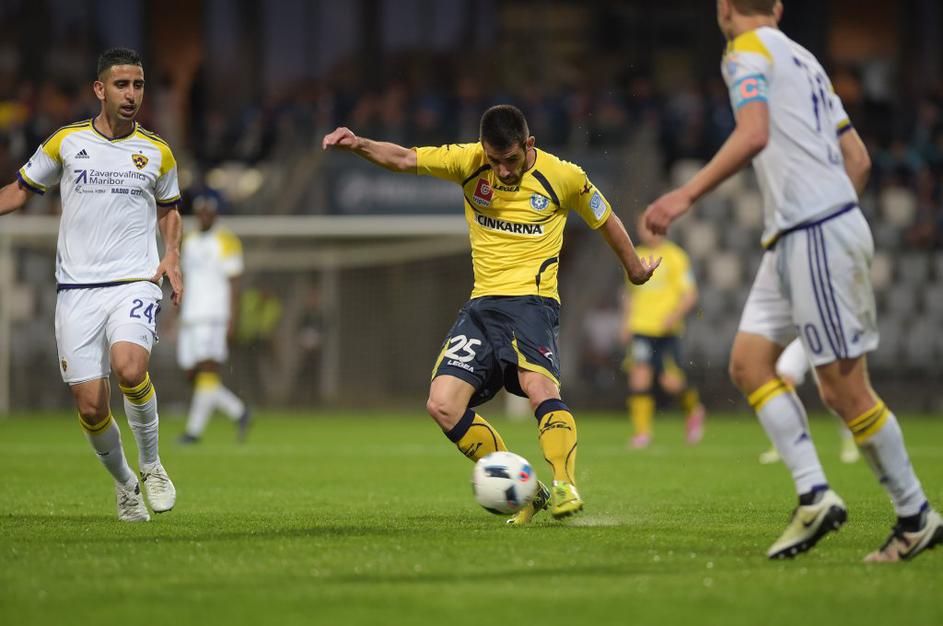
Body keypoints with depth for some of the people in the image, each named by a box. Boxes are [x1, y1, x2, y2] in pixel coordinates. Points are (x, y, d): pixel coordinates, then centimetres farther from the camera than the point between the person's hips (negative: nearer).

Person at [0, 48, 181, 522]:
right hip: (77, 288, 1)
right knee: (90, 406, -4)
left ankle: (151, 464, -6)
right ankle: (124, 483, 23)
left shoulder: (157, 153, 6)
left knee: (129, 367, -29)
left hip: (136, 282, -1)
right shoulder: (66, 142, 3)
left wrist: (171, 257, 6)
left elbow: (169, 208, 22)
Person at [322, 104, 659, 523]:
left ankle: (565, 488, -35)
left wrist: (635, 269, 28)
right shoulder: (469, 162, 2)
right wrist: (359, 145, -24)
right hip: (482, 304, 4)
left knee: (539, 386, -32)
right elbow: (405, 160, -5)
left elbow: (606, 221, 14)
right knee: (442, 405, -10)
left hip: (532, 301, -4)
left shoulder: (563, 177, -3)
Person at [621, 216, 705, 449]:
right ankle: (642, 432, -6)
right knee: (640, 377, -11)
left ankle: (693, 409, 23)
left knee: (671, 382, -8)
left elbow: (690, 295, -4)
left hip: (667, 330, -4)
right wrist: (626, 321, 15)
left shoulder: (674, 257, -2)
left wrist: (675, 316, -19)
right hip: (640, 329, 4)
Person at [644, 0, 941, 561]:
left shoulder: (747, 52, -6)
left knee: (844, 389, -5)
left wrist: (687, 195, -26)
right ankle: (815, 496, -2)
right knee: (749, 362, 6)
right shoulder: (803, 60, 20)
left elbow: (753, 135, -24)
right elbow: (858, 159, 20)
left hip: (816, 238, -9)